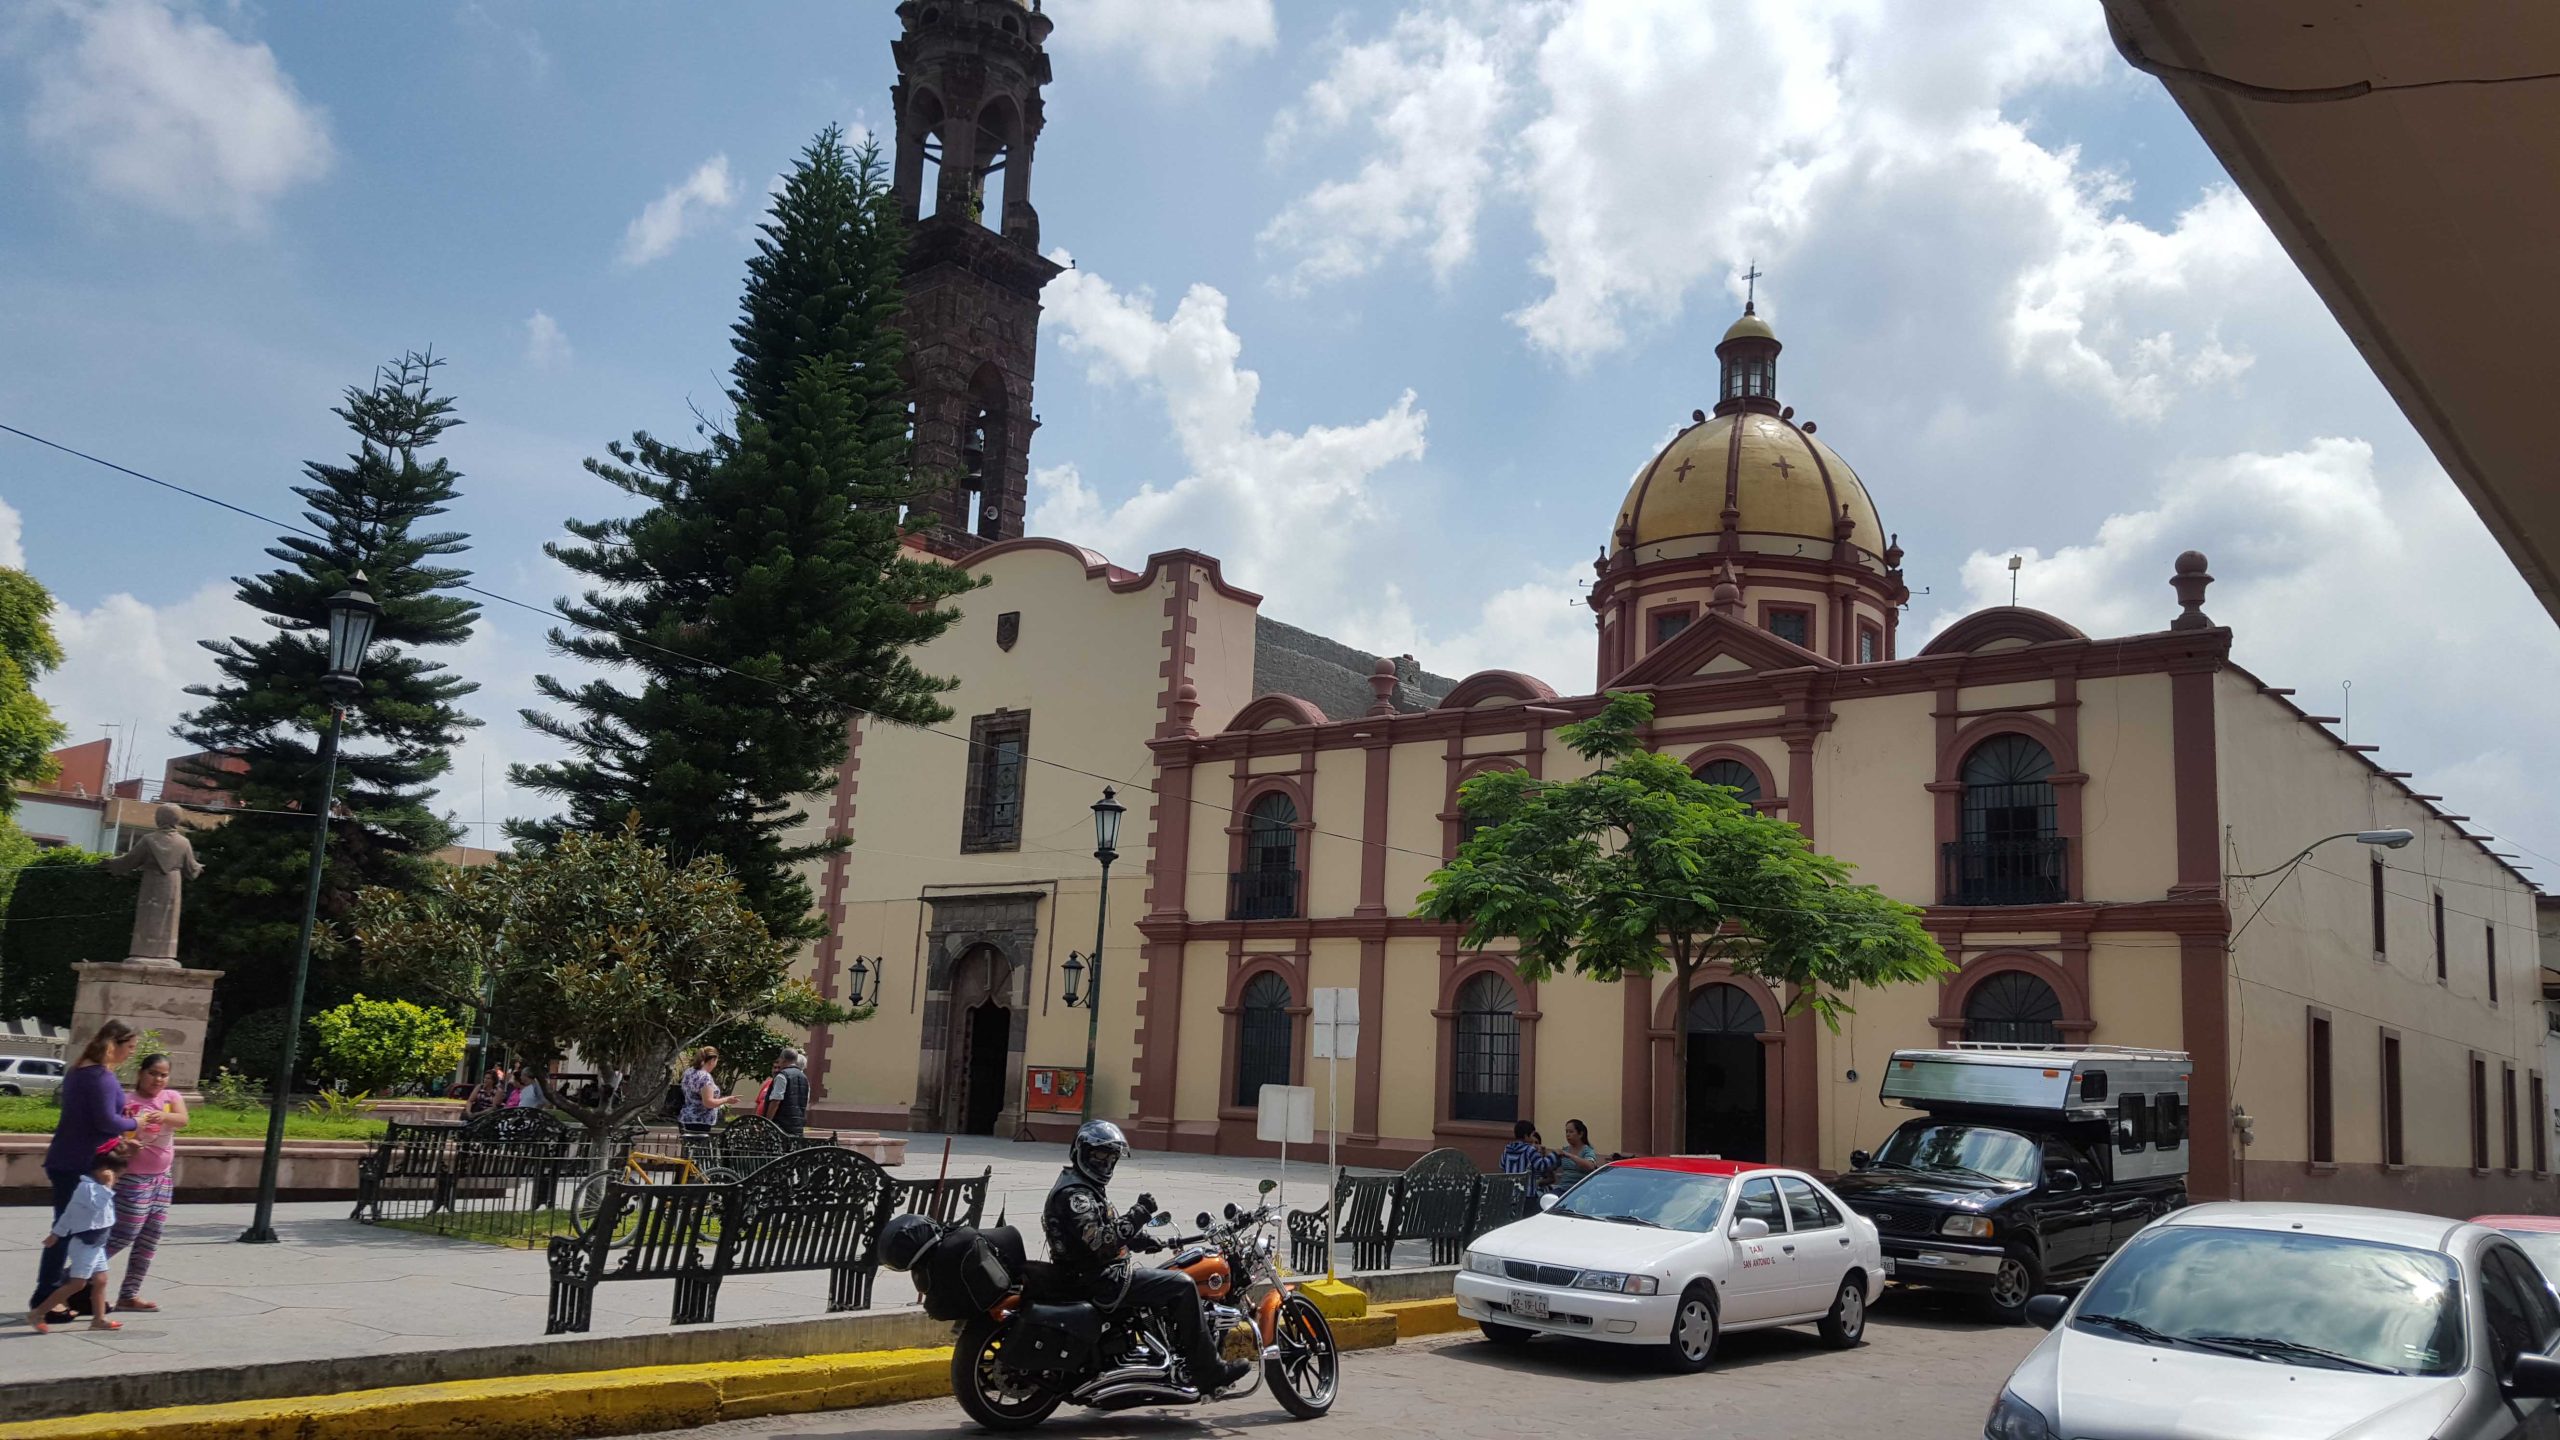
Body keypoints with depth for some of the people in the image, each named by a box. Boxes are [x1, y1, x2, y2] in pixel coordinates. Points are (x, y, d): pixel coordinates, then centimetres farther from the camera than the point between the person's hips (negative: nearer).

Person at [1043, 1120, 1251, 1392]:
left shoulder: (1087, 1187, 17)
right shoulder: (1074, 1195, -18)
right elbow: (1101, 1242, -29)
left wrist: (1143, 1239, 11)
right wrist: (1138, 1214, -29)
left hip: (1101, 1275, 11)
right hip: (1102, 1281, -11)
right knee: (1182, 1286, -14)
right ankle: (1209, 1372, -12)